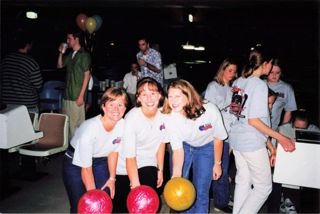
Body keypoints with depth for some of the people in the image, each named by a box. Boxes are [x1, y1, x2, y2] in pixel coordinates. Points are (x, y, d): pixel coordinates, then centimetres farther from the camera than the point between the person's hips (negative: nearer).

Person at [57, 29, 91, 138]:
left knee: (77, 123, -3)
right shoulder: (70, 54, 14)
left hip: (77, 96, -7)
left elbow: (87, 75, -10)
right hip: (67, 95, 7)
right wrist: (61, 53, 7)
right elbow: (59, 66, 25)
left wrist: (81, 96, -15)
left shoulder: (84, 55, -6)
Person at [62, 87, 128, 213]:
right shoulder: (90, 129, -33)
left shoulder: (123, 124, -19)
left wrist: (112, 178, 4)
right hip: (75, 163, -4)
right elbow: (86, 168, -24)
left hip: (100, 161, 4)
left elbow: (113, 151, -1)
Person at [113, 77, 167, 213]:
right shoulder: (131, 119, -28)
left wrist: (160, 169, 8)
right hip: (125, 167, -3)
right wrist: (136, 188, -23)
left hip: (148, 165, 3)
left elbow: (161, 142, 1)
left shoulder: (164, 114, -16)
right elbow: (130, 157, -23)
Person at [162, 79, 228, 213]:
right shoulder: (170, 119, -29)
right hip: (184, 146, 1)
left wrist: (217, 164, -3)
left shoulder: (210, 111, -31)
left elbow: (218, 139, -13)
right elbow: (177, 150, -22)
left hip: (206, 148, -1)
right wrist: (176, 175, -36)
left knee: (201, 192, -1)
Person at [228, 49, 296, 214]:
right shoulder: (259, 84, -17)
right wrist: (281, 138, -18)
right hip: (252, 143, -8)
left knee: (243, 182, 20)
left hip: (236, 139, 8)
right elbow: (253, 120, -22)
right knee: (264, 186, 8)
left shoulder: (238, 82, 6)